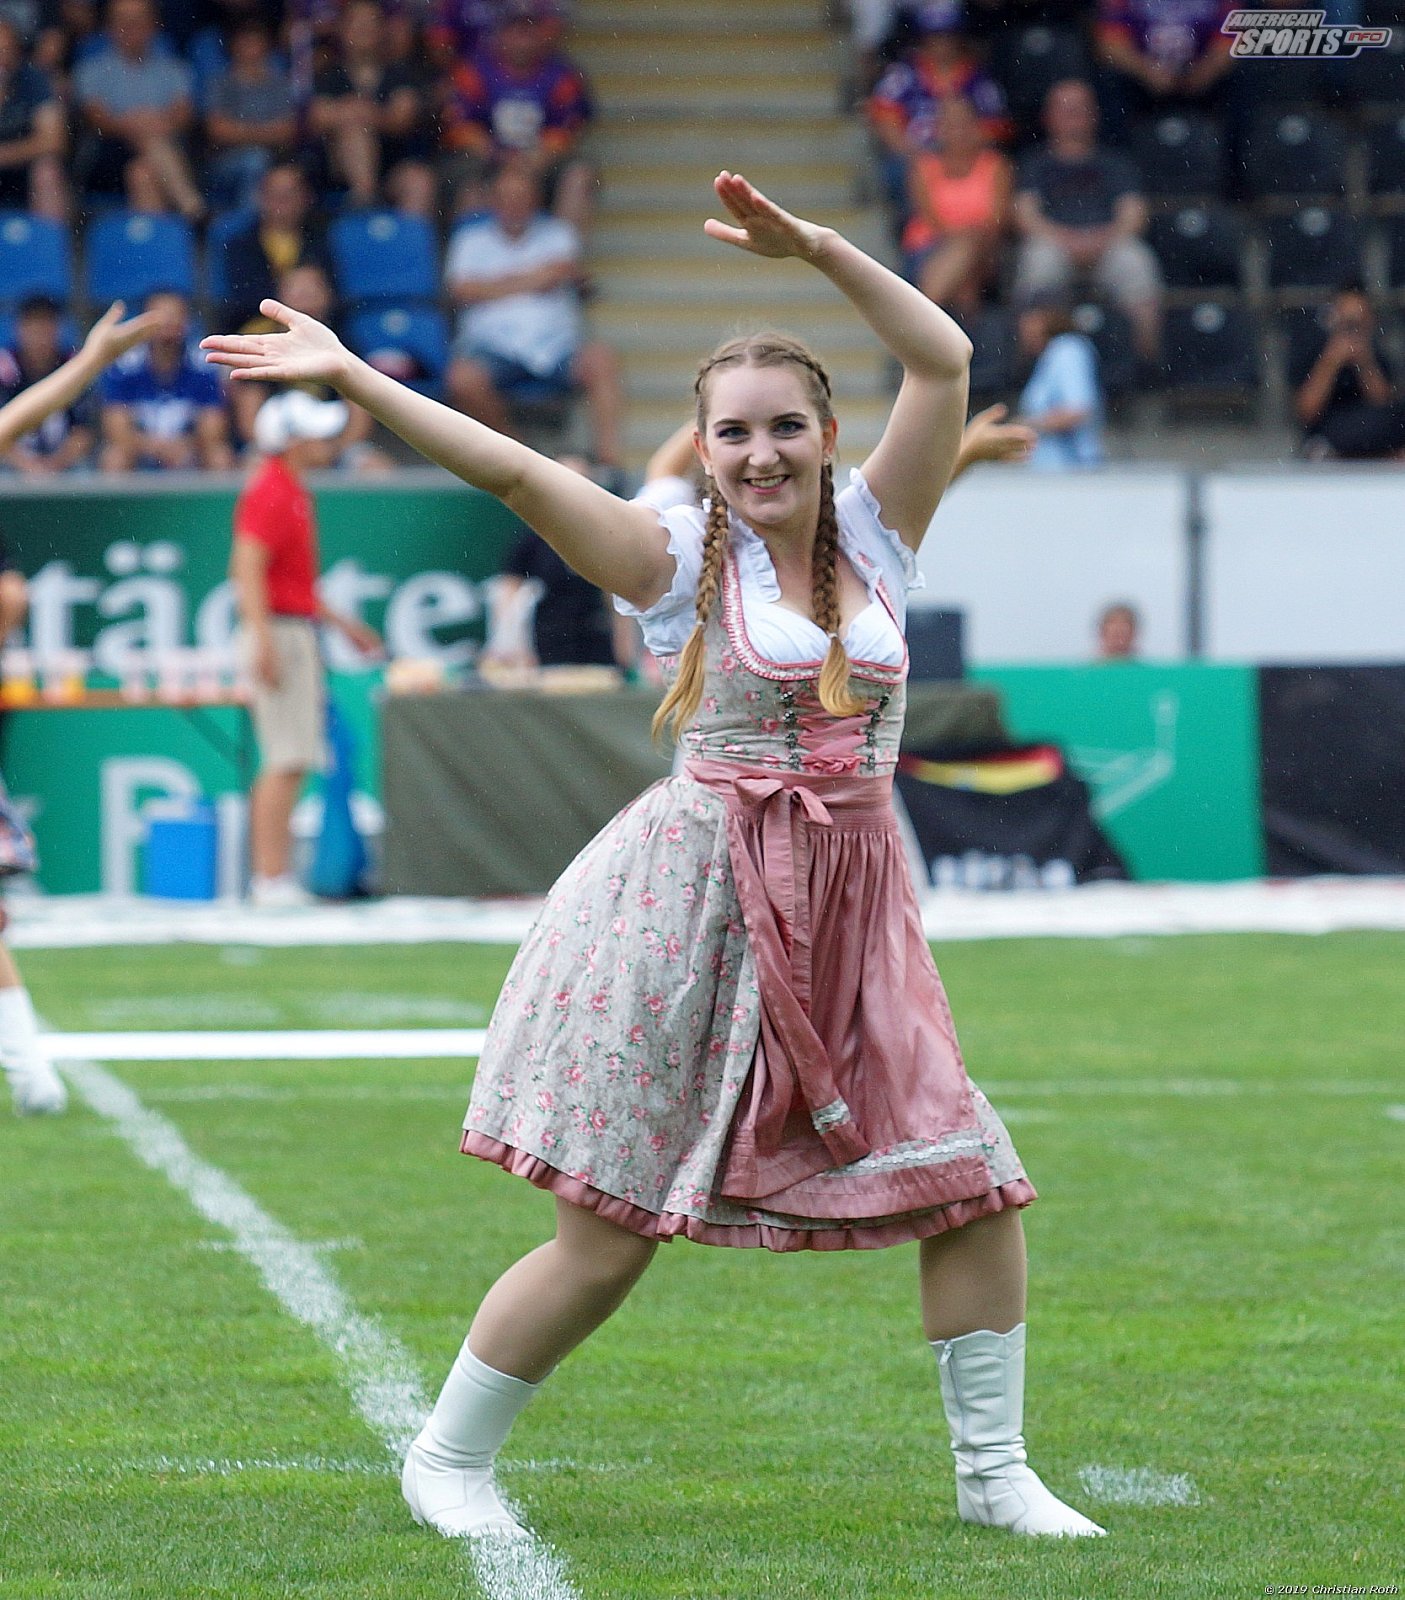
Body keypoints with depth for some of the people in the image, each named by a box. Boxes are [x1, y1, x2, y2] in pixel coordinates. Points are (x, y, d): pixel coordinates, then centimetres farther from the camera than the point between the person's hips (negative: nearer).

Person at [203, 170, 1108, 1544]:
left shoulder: (872, 539, 7)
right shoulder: (680, 564, -3)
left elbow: (943, 361, 2)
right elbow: (512, 468, -11)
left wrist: (819, 251, -4)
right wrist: (353, 378, -18)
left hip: (853, 908, 4)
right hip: (698, 903, -4)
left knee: (972, 1186, 1)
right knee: (607, 1235, -1)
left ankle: (993, 1472, 15)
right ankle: (445, 1456, 15)